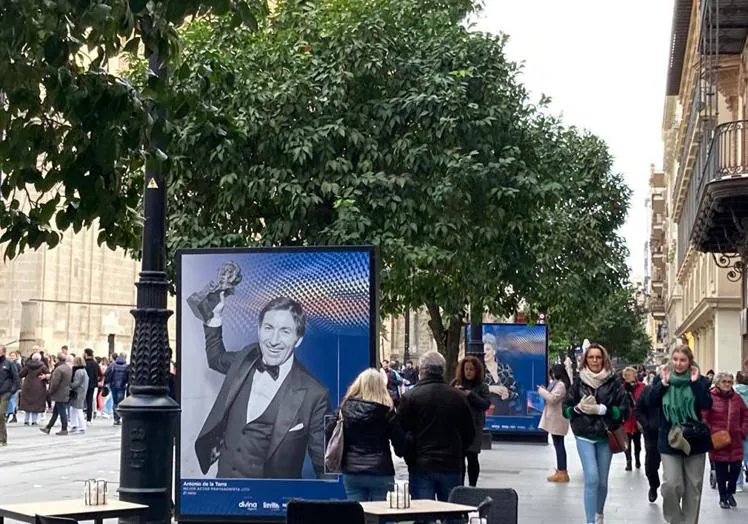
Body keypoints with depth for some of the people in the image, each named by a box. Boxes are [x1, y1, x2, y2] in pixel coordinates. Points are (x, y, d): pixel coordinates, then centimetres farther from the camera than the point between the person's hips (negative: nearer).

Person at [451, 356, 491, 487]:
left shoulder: (482, 386, 4)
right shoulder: (456, 383, 7)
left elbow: (486, 404, -7)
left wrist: (470, 395, -16)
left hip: (474, 427, -1)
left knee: (472, 457, -2)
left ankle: (472, 487, 8)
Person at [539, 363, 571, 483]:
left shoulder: (561, 385, -15)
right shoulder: (559, 384, 18)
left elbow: (552, 398, -22)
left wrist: (541, 390, -10)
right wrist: (545, 391, 11)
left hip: (557, 420, -11)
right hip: (555, 419, 11)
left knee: (559, 444, -9)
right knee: (558, 444, 13)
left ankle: (562, 472, -8)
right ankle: (561, 470, 19)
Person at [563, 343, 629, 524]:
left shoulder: (613, 382, -2)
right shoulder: (578, 381, 2)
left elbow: (625, 410, -5)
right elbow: (566, 409, 6)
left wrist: (601, 409, -16)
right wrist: (578, 408, -15)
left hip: (606, 437, 1)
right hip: (584, 436, -1)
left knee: (602, 481, 10)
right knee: (591, 479, -13)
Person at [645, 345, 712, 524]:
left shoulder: (700, 380, 2)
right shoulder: (661, 379, 4)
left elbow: (707, 405, -13)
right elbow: (650, 402, -9)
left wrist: (695, 382, -13)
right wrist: (664, 382, -14)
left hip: (694, 439, 1)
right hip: (669, 439, -1)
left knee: (693, 486, 6)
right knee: (672, 484, -12)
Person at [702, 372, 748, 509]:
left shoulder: (736, 397, 5)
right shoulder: (710, 397, -9)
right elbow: (703, 418, -9)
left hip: (735, 440, 3)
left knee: (736, 467, 0)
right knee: (721, 470, 4)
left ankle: (730, 492, 25)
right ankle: (723, 497, 19)